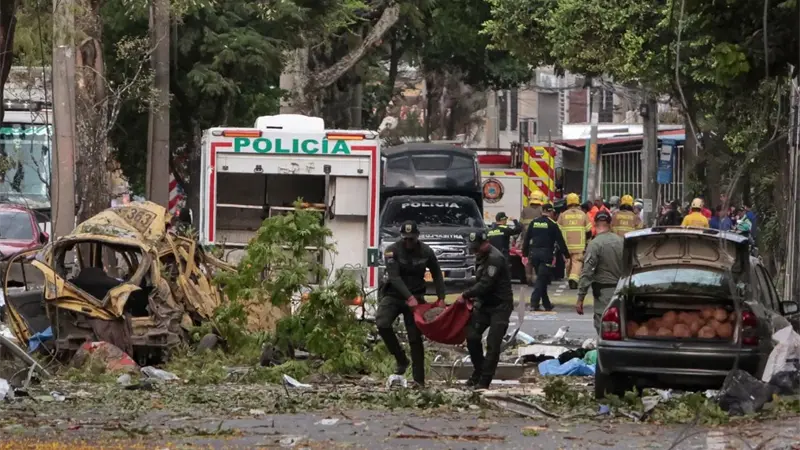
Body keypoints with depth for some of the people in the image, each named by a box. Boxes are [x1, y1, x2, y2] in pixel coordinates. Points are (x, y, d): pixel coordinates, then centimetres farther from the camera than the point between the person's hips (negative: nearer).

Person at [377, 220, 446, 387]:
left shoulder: (426, 252, -3)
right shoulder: (392, 251, -12)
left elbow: (437, 275, 8)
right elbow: (394, 277, -21)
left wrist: (441, 298, -1)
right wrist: (409, 297, -32)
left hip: (415, 296, 1)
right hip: (394, 294, -1)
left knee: (415, 337, -2)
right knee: (382, 323, -25)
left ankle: (419, 379, 1)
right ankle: (401, 360, -9)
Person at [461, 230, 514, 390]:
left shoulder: (495, 259, -19)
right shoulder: (481, 257, 11)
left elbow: (485, 285, -23)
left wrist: (466, 295, -13)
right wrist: (474, 297, 4)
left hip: (500, 306, -9)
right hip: (484, 305, 9)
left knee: (493, 345, -9)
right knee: (472, 336, 0)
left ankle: (484, 381, -7)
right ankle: (478, 373, 14)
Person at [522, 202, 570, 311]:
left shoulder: (534, 223, 7)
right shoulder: (552, 224, -5)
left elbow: (526, 239, 10)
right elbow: (560, 241, -4)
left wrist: (525, 253, 16)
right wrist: (566, 255, 2)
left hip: (534, 253, 5)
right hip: (546, 253, -5)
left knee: (541, 279, 14)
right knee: (542, 279, -5)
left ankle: (547, 304, 19)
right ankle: (534, 303, -16)